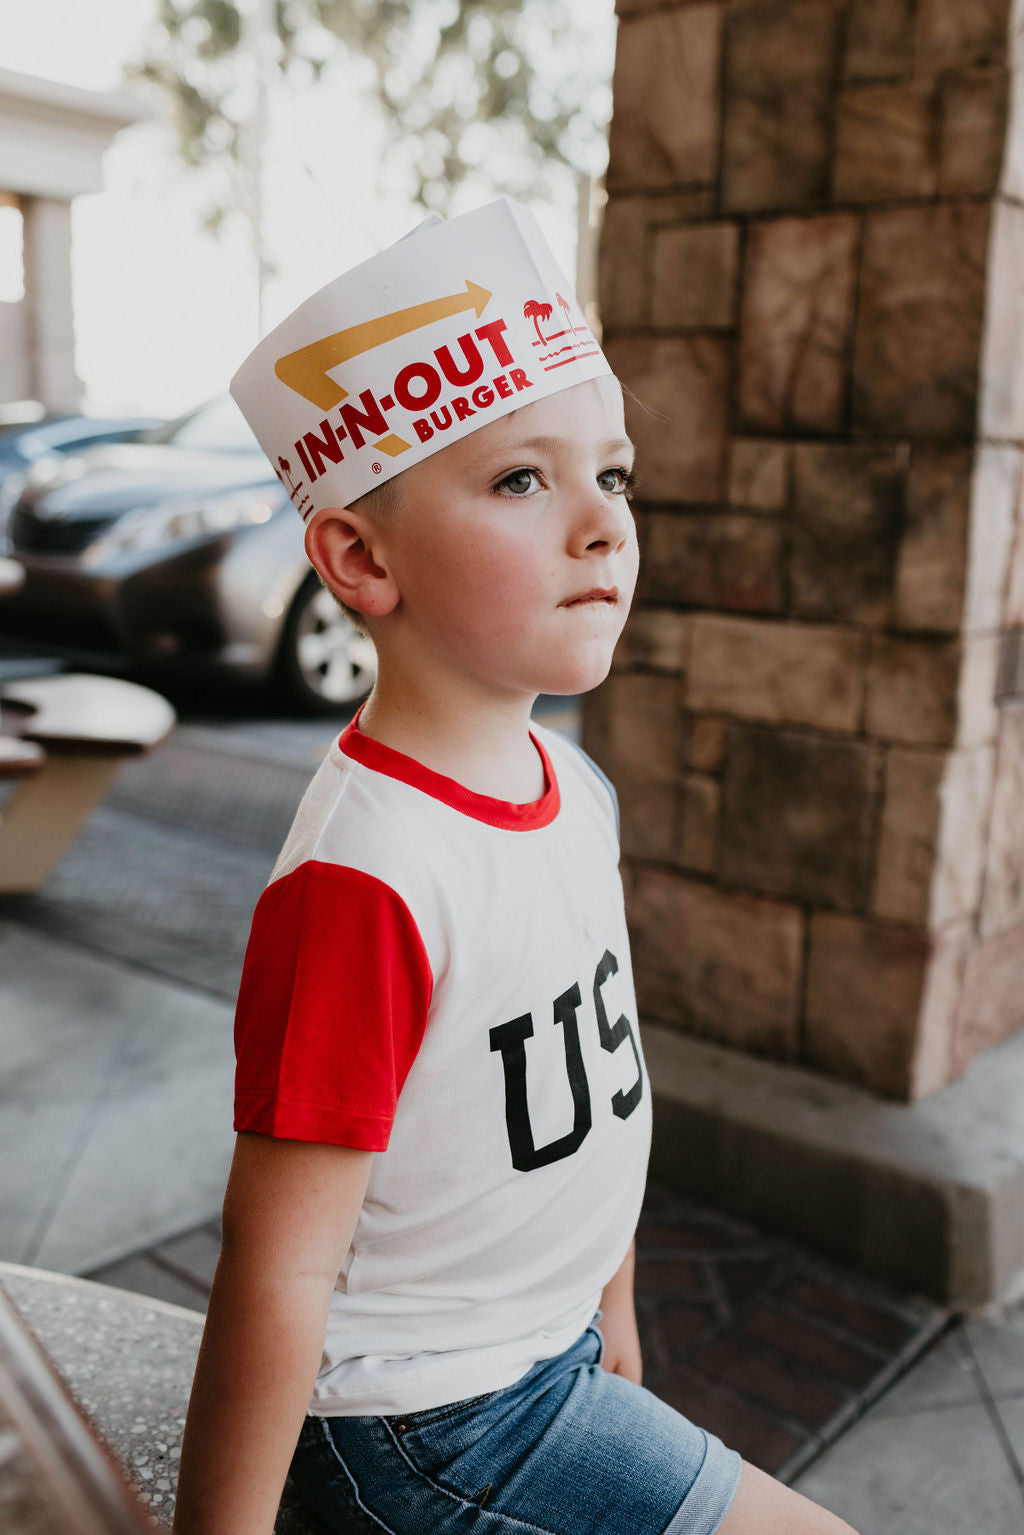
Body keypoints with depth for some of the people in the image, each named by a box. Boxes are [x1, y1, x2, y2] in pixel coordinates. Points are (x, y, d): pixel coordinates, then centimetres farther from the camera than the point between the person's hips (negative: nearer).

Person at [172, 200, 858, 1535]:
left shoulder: (572, 785, -3)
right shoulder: (365, 879, -31)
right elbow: (277, 1275, -25)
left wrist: (609, 1299, 17)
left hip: (547, 1350, 8)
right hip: (426, 1424, -8)